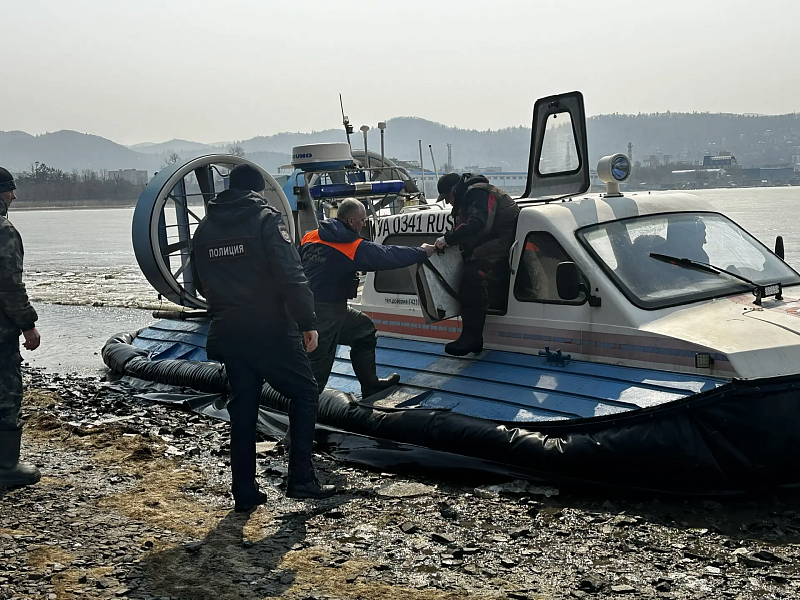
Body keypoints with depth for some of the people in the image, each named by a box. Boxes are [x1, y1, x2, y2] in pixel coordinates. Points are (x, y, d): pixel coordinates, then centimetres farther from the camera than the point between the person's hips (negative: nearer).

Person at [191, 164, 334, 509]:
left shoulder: (205, 229, 10)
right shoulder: (265, 219, -9)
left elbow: (200, 284, 18)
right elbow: (291, 277, -17)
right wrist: (308, 322, -12)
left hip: (228, 334, 6)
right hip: (271, 332, -5)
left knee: (242, 409, 12)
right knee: (304, 392, 9)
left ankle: (244, 493, 14)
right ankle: (300, 478, 3)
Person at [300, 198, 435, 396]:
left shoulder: (310, 238, 5)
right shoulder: (355, 248, -13)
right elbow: (389, 256, -8)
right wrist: (422, 252, 5)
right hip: (325, 314, -9)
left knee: (365, 329, 24)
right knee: (317, 368, -4)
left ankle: (370, 385, 35)